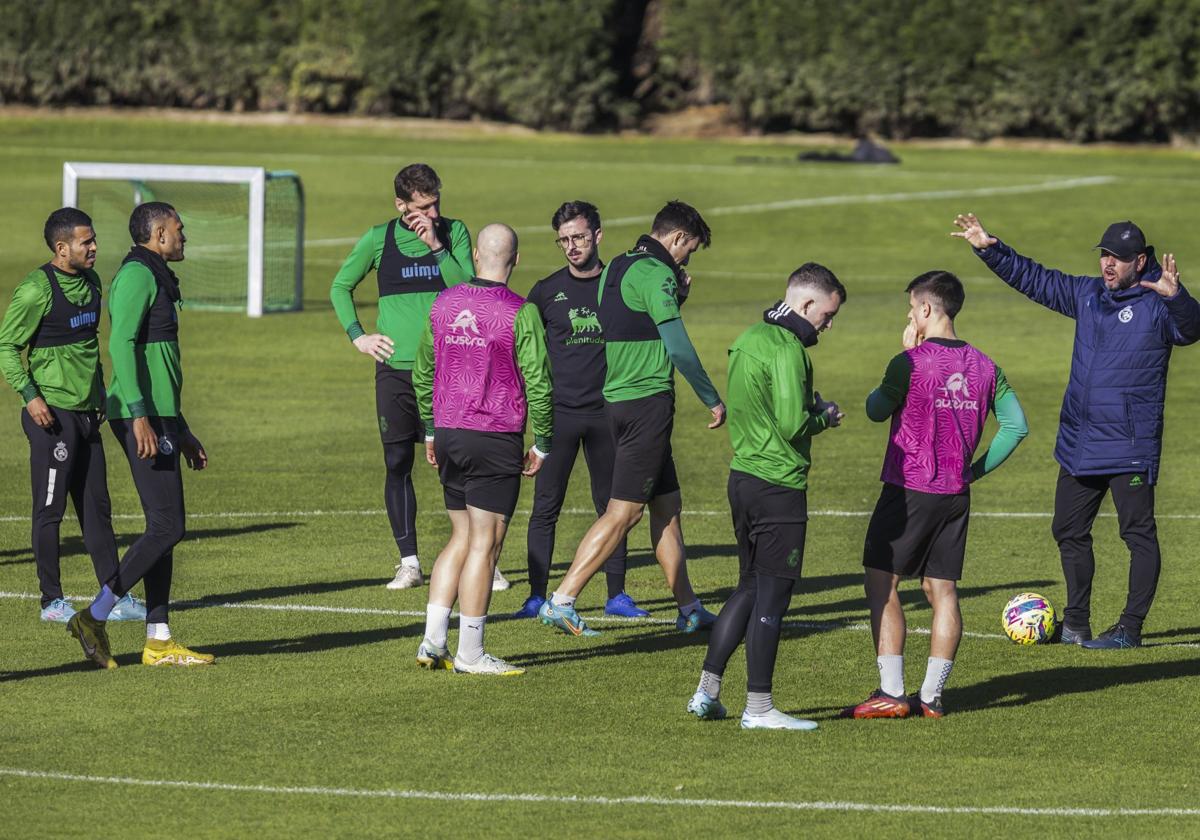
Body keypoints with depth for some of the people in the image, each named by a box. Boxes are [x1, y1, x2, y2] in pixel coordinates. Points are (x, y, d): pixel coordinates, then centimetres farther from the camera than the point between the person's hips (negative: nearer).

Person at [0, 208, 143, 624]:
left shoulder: (90, 282, 11)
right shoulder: (36, 289, -14)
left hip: (86, 413, 8)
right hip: (52, 414, -8)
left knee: (97, 507, 9)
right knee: (50, 509, -1)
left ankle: (116, 597, 12)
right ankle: (52, 601, 6)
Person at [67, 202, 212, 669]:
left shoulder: (156, 279, 21)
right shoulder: (137, 275, -10)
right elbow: (121, 345, -22)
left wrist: (182, 432, 28)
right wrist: (139, 415, -28)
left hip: (158, 419, 10)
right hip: (143, 418, -10)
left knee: (163, 528, 9)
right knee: (168, 526, -12)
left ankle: (158, 641, 10)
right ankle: (94, 619, -9)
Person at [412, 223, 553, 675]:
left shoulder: (444, 304, 6)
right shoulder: (520, 313, -11)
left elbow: (422, 371, 15)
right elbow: (538, 382, -11)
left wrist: (430, 429, 25)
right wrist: (541, 443, -1)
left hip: (449, 435, 6)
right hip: (496, 441, -6)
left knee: (461, 539, 16)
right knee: (483, 545, 0)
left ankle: (432, 641, 10)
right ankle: (469, 654, 1)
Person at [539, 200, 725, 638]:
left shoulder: (614, 269, 15)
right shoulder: (655, 273, -13)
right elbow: (678, 347, -17)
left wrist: (676, 291, 19)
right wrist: (713, 400, -10)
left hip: (619, 400, 10)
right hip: (649, 401, -10)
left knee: (667, 505, 15)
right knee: (623, 512, -8)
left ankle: (689, 608, 20)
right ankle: (561, 601, -11)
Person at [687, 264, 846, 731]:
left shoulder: (748, 339, 13)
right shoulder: (786, 349, -17)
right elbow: (794, 425, -23)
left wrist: (810, 410, 12)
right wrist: (824, 417, -2)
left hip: (742, 477, 9)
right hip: (778, 484, -9)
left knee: (750, 587, 17)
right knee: (772, 595, -2)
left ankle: (707, 692, 15)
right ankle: (758, 708, 1)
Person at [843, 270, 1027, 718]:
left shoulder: (910, 363, -13)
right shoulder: (983, 367, 5)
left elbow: (876, 410, 2)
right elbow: (1016, 425, 7)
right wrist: (975, 470, 11)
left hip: (908, 491, -6)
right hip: (956, 496, 6)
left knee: (881, 583, 1)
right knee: (943, 590, 9)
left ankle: (891, 693, -6)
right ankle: (932, 695, 8)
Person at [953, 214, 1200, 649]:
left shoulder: (1157, 304, -9)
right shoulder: (1087, 294, 11)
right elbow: (1034, 278, 18)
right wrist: (990, 249, 11)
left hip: (1130, 446, -8)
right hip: (1078, 445, 8)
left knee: (1139, 533, -5)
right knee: (1069, 531, 13)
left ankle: (1131, 627, -1)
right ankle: (1075, 624, 23)